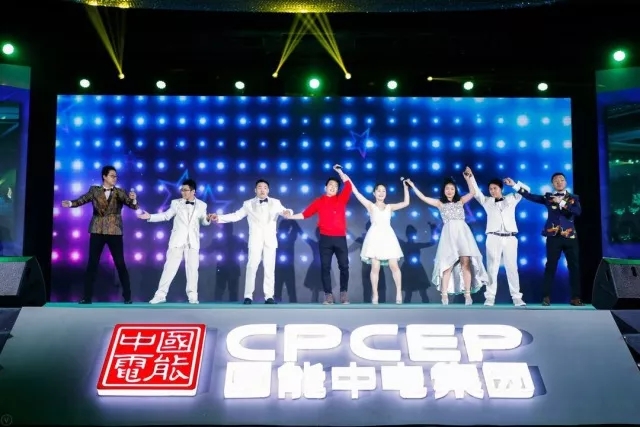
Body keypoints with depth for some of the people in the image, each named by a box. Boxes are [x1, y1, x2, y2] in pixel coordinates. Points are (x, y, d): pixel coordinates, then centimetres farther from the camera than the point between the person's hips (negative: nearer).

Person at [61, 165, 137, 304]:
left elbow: (133, 205, -7)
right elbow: (83, 199, -4)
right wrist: (70, 203, -23)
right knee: (92, 264, 3)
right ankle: (87, 296, 10)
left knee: (120, 264, 0)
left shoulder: (120, 192, 3)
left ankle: (127, 296, 7)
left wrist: (133, 199, -30)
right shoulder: (94, 190, 6)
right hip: (97, 231, 1)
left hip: (114, 232, -1)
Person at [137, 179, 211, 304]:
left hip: (192, 242, 1)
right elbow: (166, 215, 8)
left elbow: (203, 221, 11)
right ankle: (161, 294, 6)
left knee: (192, 269, 2)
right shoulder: (176, 203, 4)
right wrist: (150, 216, -1)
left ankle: (192, 296, 10)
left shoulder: (201, 205, 6)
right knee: (169, 267, -1)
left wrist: (207, 219, -11)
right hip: (177, 240, 0)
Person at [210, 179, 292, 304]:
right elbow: (236, 216, 7)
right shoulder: (248, 204, 9)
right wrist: (219, 217, -3)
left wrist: (288, 212, -20)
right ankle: (248, 296, -2)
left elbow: (285, 212, 4)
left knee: (269, 268, -1)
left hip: (270, 240, 1)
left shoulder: (275, 203, 11)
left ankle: (269, 296, 2)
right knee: (252, 266, -7)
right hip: (255, 239, -1)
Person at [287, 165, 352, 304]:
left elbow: (348, 184, 4)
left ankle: (344, 293, 13)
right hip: (325, 239, 0)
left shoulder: (341, 199, 10)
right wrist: (290, 216, 3)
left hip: (340, 238, 0)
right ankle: (328, 295, 6)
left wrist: (339, 171, 5)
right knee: (325, 267, 0)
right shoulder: (319, 201, 8)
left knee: (344, 266, 1)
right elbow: (305, 214, 8)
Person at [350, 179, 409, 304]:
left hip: (388, 237, 2)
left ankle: (399, 292, 5)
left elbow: (406, 203, 7)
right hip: (375, 237, -2)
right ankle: (375, 295, 6)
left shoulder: (389, 207, 13)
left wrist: (406, 188, 3)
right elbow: (356, 193, 1)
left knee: (394, 266, -3)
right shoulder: (370, 206, 6)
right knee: (375, 267, -2)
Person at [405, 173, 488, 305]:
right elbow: (423, 197, 9)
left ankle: (467, 294, -6)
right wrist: (412, 186, 8)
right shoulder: (440, 203, 12)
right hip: (449, 234, 0)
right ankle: (444, 295, 1)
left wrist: (468, 178, -1)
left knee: (466, 262, -7)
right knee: (448, 264, -1)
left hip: (462, 232, 0)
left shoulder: (460, 201, 14)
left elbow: (472, 192, 4)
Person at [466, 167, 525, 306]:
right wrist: (470, 176, -4)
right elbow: (475, 192, 4)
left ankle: (516, 297, 2)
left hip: (510, 238, 0)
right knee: (492, 268, -3)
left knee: (512, 267, 1)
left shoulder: (511, 198, 14)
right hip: (493, 238, 0)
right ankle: (490, 297, -3)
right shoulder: (487, 201, 13)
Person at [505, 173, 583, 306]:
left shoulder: (573, 198, 9)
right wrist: (514, 185, -7)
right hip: (553, 236, -1)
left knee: (574, 266, 1)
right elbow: (531, 196, -1)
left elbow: (578, 211, -9)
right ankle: (546, 296, 3)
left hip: (570, 236, 1)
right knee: (550, 266, 0)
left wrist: (562, 203, -14)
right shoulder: (548, 197, 8)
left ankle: (576, 297, 8)